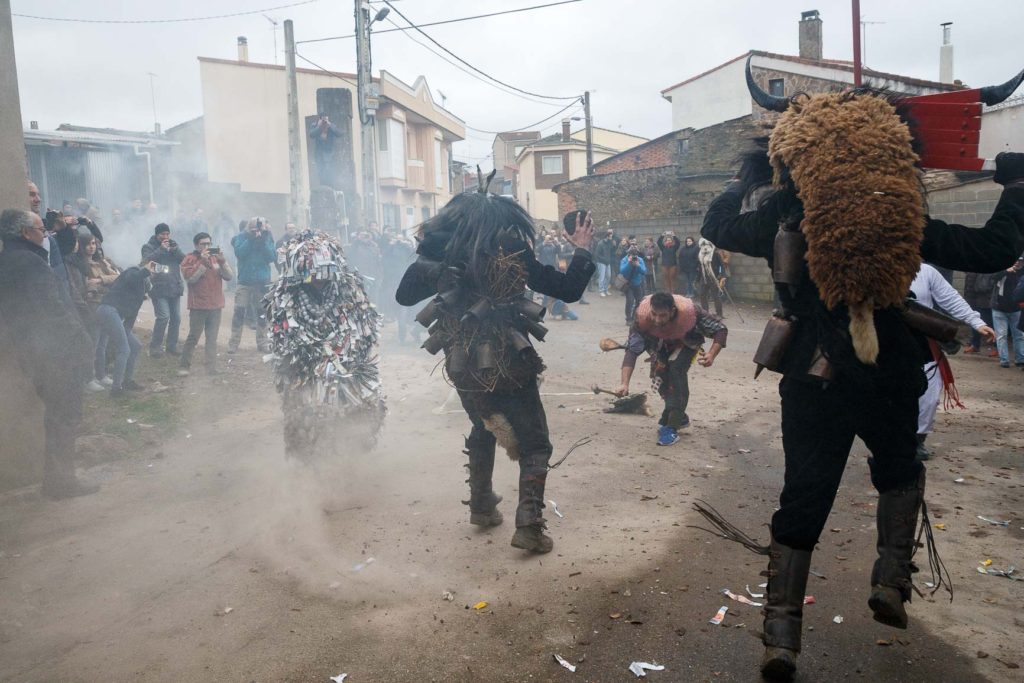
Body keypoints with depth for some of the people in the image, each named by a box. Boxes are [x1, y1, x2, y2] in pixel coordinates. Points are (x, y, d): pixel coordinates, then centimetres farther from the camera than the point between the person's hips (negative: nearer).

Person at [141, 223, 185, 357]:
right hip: (159, 289, -5)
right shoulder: (148, 246, 2)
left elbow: (184, 259, 4)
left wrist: (175, 250, -13)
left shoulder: (173, 245, 15)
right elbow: (147, 261, -16)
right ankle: (155, 346, -4)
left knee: (176, 318, 5)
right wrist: (161, 249, -17)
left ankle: (172, 346, 17)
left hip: (175, 288, 5)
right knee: (163, 317, -16)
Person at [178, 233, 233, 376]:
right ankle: (184, 366, 5)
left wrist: (222, 261, -11)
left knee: (212, 338, 7)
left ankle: (211, 367, 10)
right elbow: (190, 278, -14)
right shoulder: (190, 259, 0)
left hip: (216, 305, 4)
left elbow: (229, 276, 4)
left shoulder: (216, 257, 14)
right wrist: (202, 262, -19)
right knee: (193, 337, -4)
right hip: (198, 306, -4)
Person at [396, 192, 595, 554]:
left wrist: (425, 258, 19)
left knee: (482, 430, 29)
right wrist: (582, 250, 7)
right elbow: (568, 290, -7)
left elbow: (404, 296, 10)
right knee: (534, 444, 8)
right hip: (509, 365, -4)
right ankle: (529, 525, -3)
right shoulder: (512, 252, -7)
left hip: (464, 367, 4)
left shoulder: (442, 253, 0)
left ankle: (481, 507, 34)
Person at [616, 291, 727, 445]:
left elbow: (721, 329, -29)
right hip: (660, 342, 3)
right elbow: (632, 350, -36)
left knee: (675, 371, -23)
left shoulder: (689, 312, -41)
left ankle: (671, 427, -15)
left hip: (687, 341, -2)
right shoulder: (643, 316, -38)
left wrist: (712, 355, -45)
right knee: (659, 375, -5)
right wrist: (625, 383, -46)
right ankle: (680, 418, 22)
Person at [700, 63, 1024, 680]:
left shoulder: (782, 213, -4)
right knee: (900, 469, 29)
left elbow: (717, 226, 13)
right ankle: (892, 578, 20)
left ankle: (782, 632, 7)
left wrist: (747, 179, 27)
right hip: (886, 373, -1)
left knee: (804, 495, 7)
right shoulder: (900, 214, -9)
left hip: (811, 375, 1)